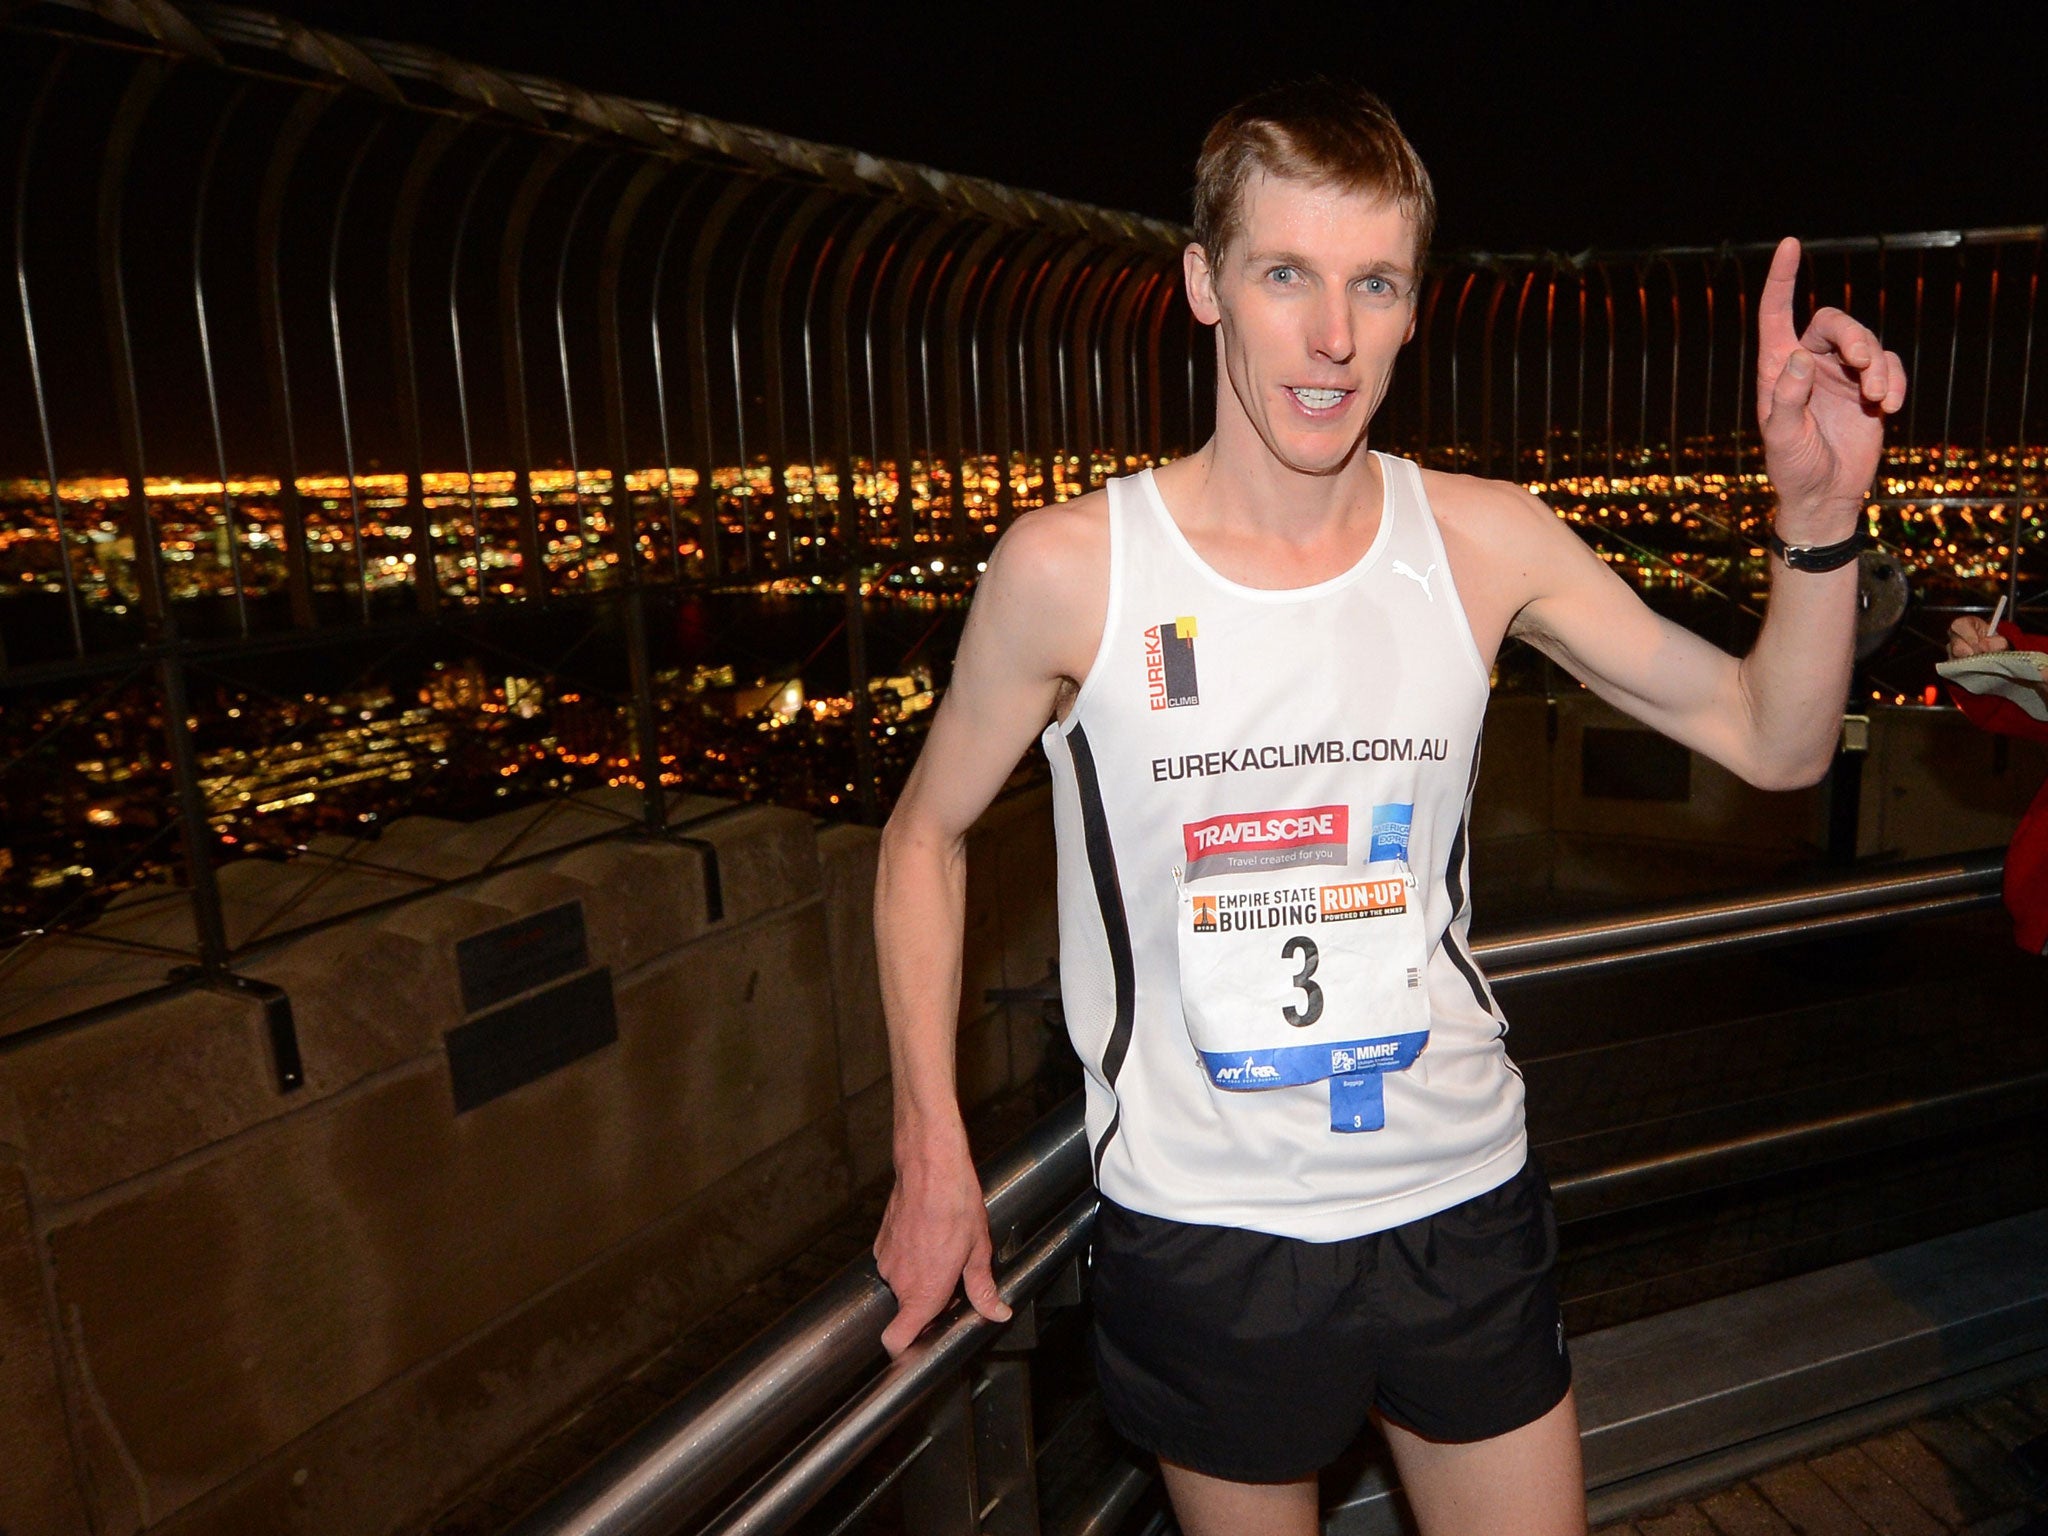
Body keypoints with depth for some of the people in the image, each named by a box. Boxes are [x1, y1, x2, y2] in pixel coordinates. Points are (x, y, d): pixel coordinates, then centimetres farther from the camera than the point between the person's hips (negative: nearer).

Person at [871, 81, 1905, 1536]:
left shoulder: (1485, 542, -7)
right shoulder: (1070, 568, -15)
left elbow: (1775, 742, -1)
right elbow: (928, 834, -3)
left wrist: (1821, 517, -19)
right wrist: (934, 1148, -5)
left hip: (1463, 1203, 2)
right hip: (1204, 1232, -2)